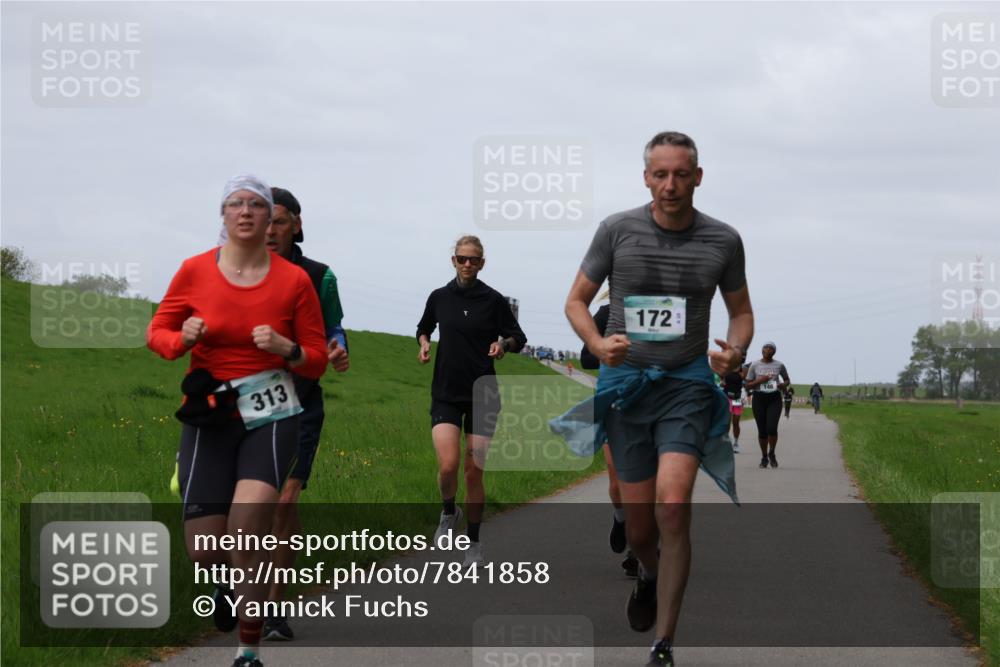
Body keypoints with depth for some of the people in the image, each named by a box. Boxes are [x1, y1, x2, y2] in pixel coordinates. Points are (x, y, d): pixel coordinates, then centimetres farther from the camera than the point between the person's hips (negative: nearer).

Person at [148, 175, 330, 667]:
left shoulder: (294, 280, -1)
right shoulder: (195, 271, 0)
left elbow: (316, 362, 5)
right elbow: (157, 332, 9)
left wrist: (286, 349, -16)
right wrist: (183, 338, -13)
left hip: (271, 417, -1)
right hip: (208, 420, 1)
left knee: (245, 529, -23)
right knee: (204, 551, -6)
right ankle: (231, 576, 34)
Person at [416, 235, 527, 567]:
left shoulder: (493, 300, -2)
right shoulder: (439, 297, 4)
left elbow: (518, 337, 6)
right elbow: (424, 327, 23)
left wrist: (503, 343, -16)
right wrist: (424, 343, 2)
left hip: (482, 394, -1)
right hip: (446, 394, 1)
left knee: (474, 472, 0)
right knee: (448, 465, -18)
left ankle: (474, 543, 16)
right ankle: (448, 512, 15)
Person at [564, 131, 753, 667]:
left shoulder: (722, 241, 1)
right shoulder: (617, 230, -2)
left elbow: (741, 311, 14)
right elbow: (576, 301, 7)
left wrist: (735, 350, -8)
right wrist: (598, 344, -13)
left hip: (687, 384, -1)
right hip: (625, 382, 1)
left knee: (672, 505, -20)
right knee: (638, 523, 6)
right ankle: (650, 573, 45)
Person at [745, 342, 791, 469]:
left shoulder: (779, 365, 4)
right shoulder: (755, 365, 2)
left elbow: (787, 380, 18)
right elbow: (748, 385, 4)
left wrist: (783, 384, -5)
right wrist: (759, 381, -13)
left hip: (774, 398, 0)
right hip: (759, 398, 0)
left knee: (772, 428, -15)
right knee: (762, 430, 2)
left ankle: (772, 453, 9)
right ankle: (764, 457, 19)